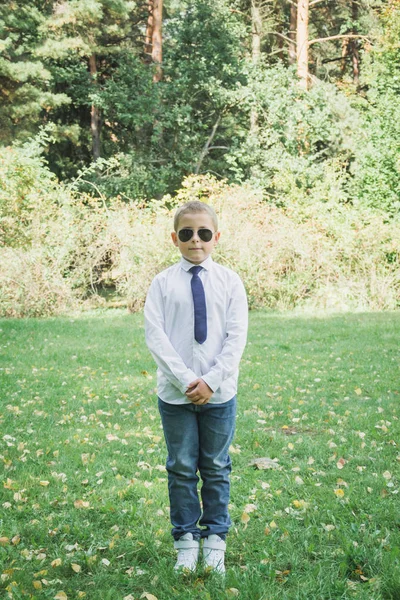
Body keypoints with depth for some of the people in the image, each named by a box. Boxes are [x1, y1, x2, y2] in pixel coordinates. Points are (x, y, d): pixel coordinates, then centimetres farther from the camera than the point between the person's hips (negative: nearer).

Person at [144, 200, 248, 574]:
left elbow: (237, 336, -4)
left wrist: (211, 380, -14)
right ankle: (185, 542, 20)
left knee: (216, 469, 11)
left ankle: (215, 541, 22)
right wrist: (185, 379, -15)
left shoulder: (229, 281, 0)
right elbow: (155, 336, -7)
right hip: (175, 393, 0)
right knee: (182, 469, 9)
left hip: (219, 393, 1)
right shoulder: (163, 283, -2)